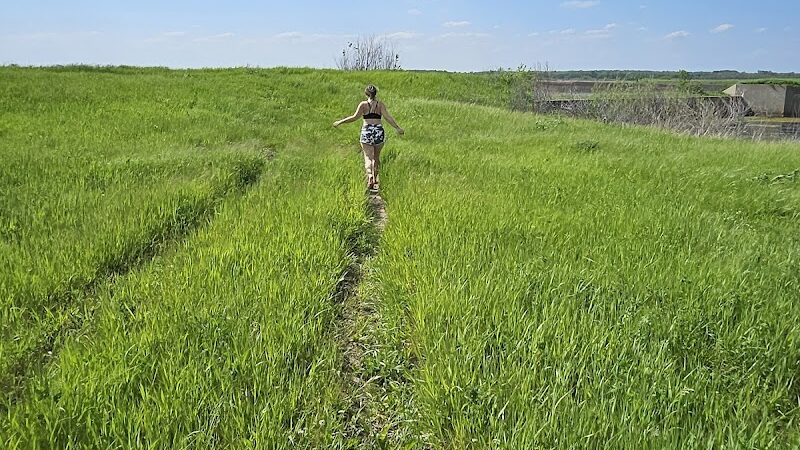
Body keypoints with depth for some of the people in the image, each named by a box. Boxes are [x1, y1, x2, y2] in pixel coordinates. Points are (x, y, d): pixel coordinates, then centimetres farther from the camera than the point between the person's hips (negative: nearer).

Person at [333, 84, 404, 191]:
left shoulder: (363, 104, 1)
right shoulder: (380, 104, 4)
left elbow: (354, 117, -9)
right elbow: (387, 117, -7)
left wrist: (340, 122, -2)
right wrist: (398, 128, -6)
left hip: (366, 132, -2)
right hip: (379, 131, 2)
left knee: (368, 157, -2)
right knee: (376, 157, 18)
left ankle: (370, 176, -27)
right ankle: (375, 180, 28)